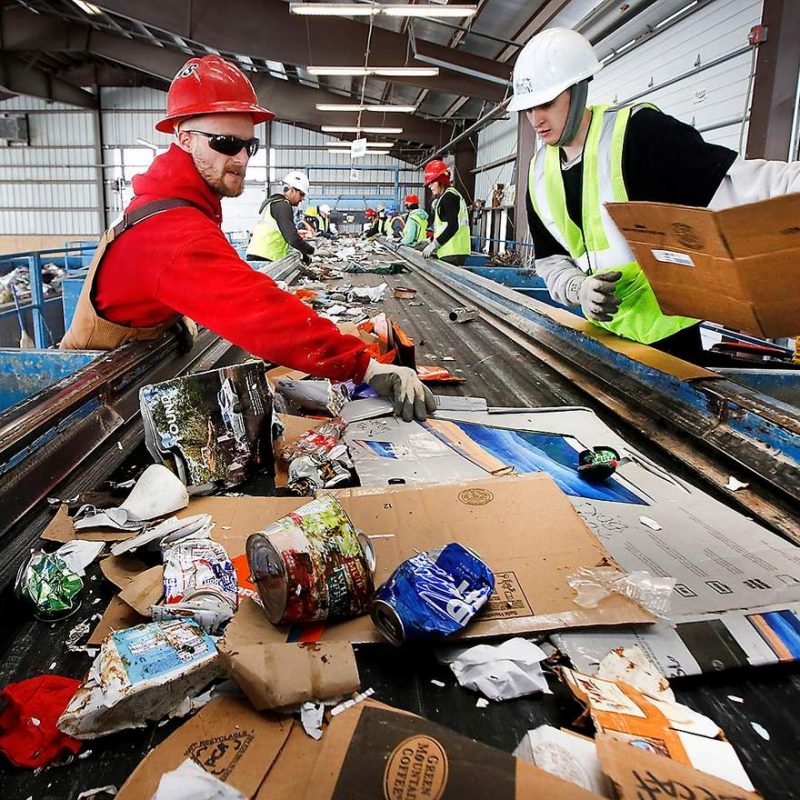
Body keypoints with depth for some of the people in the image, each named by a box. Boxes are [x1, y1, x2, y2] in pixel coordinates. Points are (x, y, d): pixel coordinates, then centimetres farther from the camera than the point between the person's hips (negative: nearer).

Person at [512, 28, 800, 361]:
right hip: (602, 329, 6)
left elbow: (730, 183, -26)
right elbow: (550, 259, 7)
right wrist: (579, 288, -14)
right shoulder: (540, 171, 4)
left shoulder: (636, 131, -16)